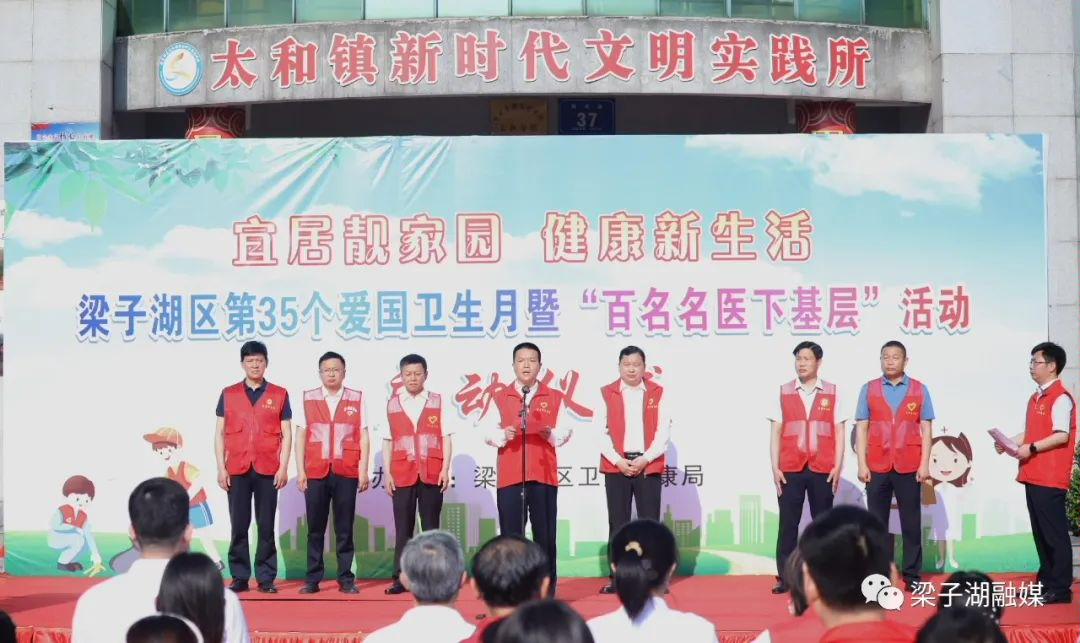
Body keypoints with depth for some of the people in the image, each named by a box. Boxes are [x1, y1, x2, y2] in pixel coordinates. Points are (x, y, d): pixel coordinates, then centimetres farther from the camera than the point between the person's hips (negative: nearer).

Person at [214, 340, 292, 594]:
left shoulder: (279, 395, 5)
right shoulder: (228, 394, 8)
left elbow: (286, 434, 5)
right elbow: (219, 433, 7)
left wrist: (283, 468, -4)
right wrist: (221, 468, -1)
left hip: (268, 470, -1)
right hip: (237, 470, 1)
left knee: (266, 526, 2)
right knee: (239, 526, 2)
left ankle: (266, 578, 7)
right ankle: (240, 578, 8)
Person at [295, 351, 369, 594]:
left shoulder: (357, 399, 6)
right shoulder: (308, 398, 8)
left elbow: (363, 436, 5)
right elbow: (300, 435, 7)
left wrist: (363, 471, 0)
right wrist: (300, 471, 1)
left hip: (346, 473, -1)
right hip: (315, 472, 1)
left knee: (345, 529, 2)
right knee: (315, 528, 3)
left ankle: (345, 579, 8)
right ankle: (313, 579, 8)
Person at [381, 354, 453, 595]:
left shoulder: (438, 402, 5)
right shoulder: (392, 405, 8)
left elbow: (446, 438, 3)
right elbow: (387, 442, 9)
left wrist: (445, 469, -5)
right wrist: (387, 473, 1)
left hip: (432, 475, -1)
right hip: (402, 475, 1)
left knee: (431, 527, 3)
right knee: (403, 528, 1)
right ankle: (400, 578, 3)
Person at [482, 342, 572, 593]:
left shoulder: (554, 397, 9)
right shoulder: (500, 398, 10)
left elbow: (565, 430, 4)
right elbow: (488, 432, 3)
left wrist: (551, 434, -17)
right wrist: (503, 435, -18)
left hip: (544, 474, 0)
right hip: (509, 476, 0)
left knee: (545, 534, 1)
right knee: (510, 534, -1)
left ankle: (547, 591, 7)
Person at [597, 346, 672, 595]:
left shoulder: (658, 394, 7)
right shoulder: (606, 394, 6)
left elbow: (664, 432, 1)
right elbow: (601, 432, 1)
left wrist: (645, 459, -10)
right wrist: (618, 460, -10)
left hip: (648, 466, 0)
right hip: (616, 466, 0)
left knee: (650, 523, 0)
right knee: (618, 523, 2)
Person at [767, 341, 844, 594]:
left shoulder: (832, 393, 5)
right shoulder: (783, 392, 7)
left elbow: (839, 433, 4)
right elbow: (775, 433, 6)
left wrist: (838, 467, -4)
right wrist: (775, 468, -1)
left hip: (822, 469, -1)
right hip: (790, 469, 1)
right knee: (788, 523, 0)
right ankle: (785, 578, 3)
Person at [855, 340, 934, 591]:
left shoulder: (920, 390, 5)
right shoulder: (869, 389, 5)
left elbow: (926, 429, 4)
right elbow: (861, 428, 3)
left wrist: (925, 464, -3)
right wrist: (862, 464, -4)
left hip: (909, 467, 0)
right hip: (877, 466, 1)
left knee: (911, 523, 4)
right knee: (877, 523, 4)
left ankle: (913, 575, 10)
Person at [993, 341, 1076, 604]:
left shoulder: (1061, 398, -11)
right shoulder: (1035, 398, 17)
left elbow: (1062, 436, -19)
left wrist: (1031, 449, -19)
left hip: (1051, 477, -9)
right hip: (1033, 475, 9)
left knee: (1055, 532, -5)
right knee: (1039, 532, 12)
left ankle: (1061, 589, -2)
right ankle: (1046, 582, 20)